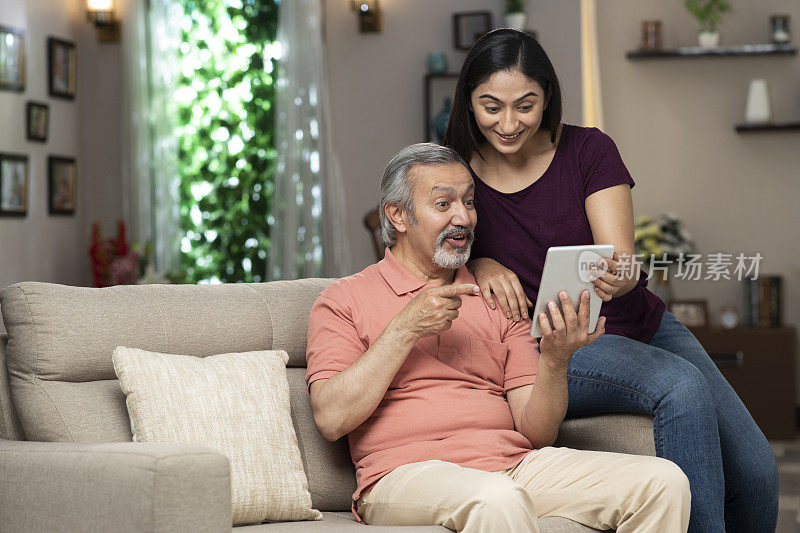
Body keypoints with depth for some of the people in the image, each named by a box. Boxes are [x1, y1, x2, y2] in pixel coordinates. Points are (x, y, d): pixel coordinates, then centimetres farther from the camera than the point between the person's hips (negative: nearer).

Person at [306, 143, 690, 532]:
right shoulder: (345, 299, 10)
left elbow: (537, 434, 13)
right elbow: (331, 419, -6)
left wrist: (554, 360, -7)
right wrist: (406, 329, -8)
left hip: (513, 463, 5)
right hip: (411, 469, -5)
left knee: (662, 482, -15)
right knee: (499, 501, -39)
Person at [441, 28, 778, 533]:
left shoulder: (589, 150, -6)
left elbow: (622, 259, -14)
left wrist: (615, 277, -39)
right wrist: (480, 265, -17)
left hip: (640, 322, 3)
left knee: (756, 472, -9)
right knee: (681, 387, -34)